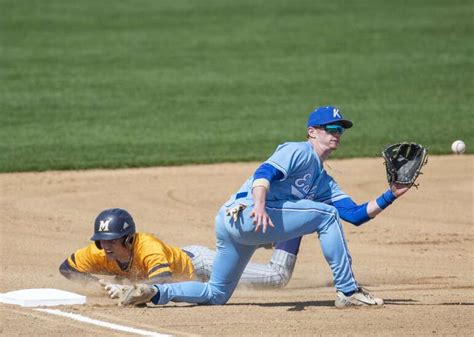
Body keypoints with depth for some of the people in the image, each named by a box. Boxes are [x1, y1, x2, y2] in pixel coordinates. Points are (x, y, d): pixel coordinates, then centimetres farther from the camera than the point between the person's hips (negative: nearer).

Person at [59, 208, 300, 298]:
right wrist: (99, 283, -24)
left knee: (278, 277, -9)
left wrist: (126, 289, -58)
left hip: (198, 263, -7)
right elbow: (65, 268, -11)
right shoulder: (98, 254, -24)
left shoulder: (147, 247, -42)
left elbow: (165, 280, -55)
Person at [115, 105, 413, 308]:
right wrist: (259, 205, -37)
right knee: (325, 214, -10)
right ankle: (348, 293, -10)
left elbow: (356, 214, 18)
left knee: (215, 295, 16)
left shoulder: (324, 183, 25)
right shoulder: (300, 152, -1)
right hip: (241, 214, -10)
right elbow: (264, 173, -18)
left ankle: (154, 292, 5)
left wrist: (390, 196, 7)